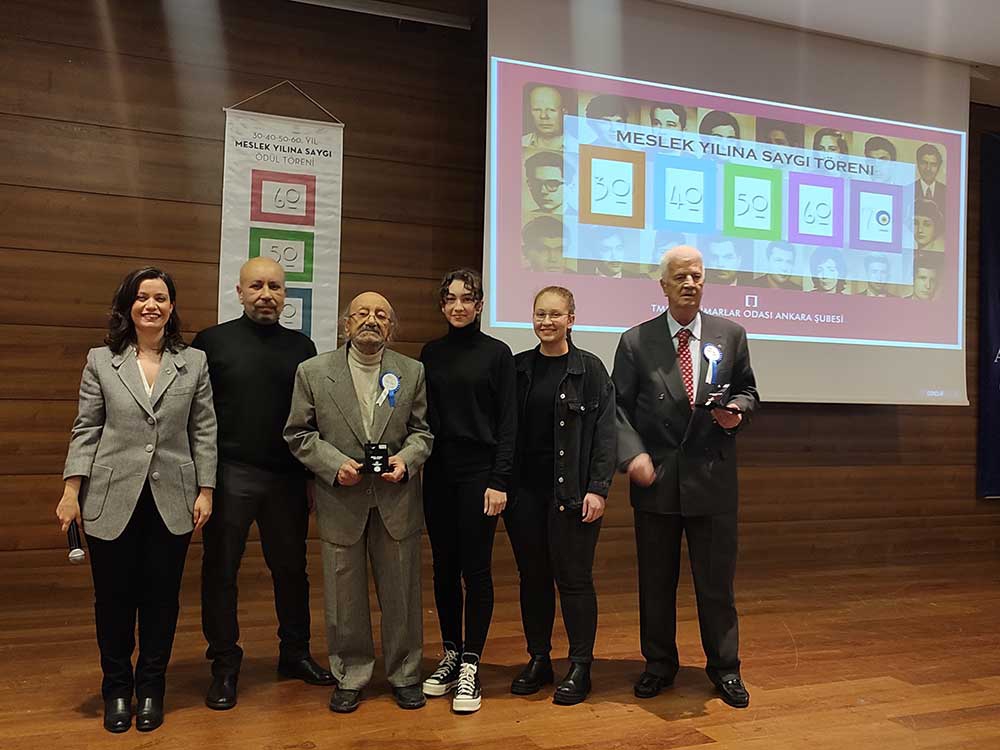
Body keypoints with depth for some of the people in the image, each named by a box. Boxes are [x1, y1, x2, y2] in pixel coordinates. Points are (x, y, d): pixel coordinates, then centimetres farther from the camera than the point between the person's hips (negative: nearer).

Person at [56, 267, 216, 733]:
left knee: (161, 598, 9)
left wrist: (206, 490, -1)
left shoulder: (194, 363, 2)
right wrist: (71, 490, -3)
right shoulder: (101, 360, 3)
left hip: (172, 500, 0)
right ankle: (116, 689, 29)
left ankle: (150, 688, 27)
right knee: (113, 598, 9)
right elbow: (85, 430, 3)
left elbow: (204, 432, 3)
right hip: (112, 499, 0)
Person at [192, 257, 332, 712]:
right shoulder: (212, 341, 1)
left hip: (287, 479, 3)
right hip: (229, 475, -2)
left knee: (291, 568, 12)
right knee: (220, 570, 6)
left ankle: (295, 653, 29)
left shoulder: (301, 347, 9)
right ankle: (224, 665, 21)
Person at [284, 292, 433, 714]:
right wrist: (334, 464, -13)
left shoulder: (412, 372, 3)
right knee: (344, 596, 10)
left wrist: (406, 459, -12)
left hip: (397, 500, 1)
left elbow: (422, 430, 7)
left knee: (401, 593, 10)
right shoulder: (313, 372, -1)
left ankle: (404, 675, 27)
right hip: (341, 501, -1)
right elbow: (298, 433, 0)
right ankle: (349, 677, 27)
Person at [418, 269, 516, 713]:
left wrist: (499, 481, -11)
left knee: (476, 569, -1)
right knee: (444, 567, 10)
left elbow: (508, 422, -5)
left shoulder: (496, 353, -1)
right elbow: (422, 415, 10)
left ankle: (470, 668, 8)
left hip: (478, 472, -4)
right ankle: (450, 656, 23)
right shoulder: (431, 353, 10)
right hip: (438, 473, 4)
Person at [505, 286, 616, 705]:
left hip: (571, 492, -4)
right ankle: (538, 660, 25)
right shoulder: (518, 368, 8)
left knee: (573, 578, 2)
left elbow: (605, 434, -5)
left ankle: (580, 667, 16)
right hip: (524, 491, 4)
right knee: (532, 577, 11)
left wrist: (597, 490, -12)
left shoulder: (590, 369, -2)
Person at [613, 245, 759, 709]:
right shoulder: (635, 341, 0)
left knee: (716, 580, 9)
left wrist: (736, 411, -9)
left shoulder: (730, 335, 5)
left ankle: (724, 667, 26)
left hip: (712, 479, 1)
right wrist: (632, 453, -14)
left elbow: (746, 390, 14)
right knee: (655, 582, 12)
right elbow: (619, 405, 0)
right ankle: (659, 664, 29)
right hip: (655, 480, 0)